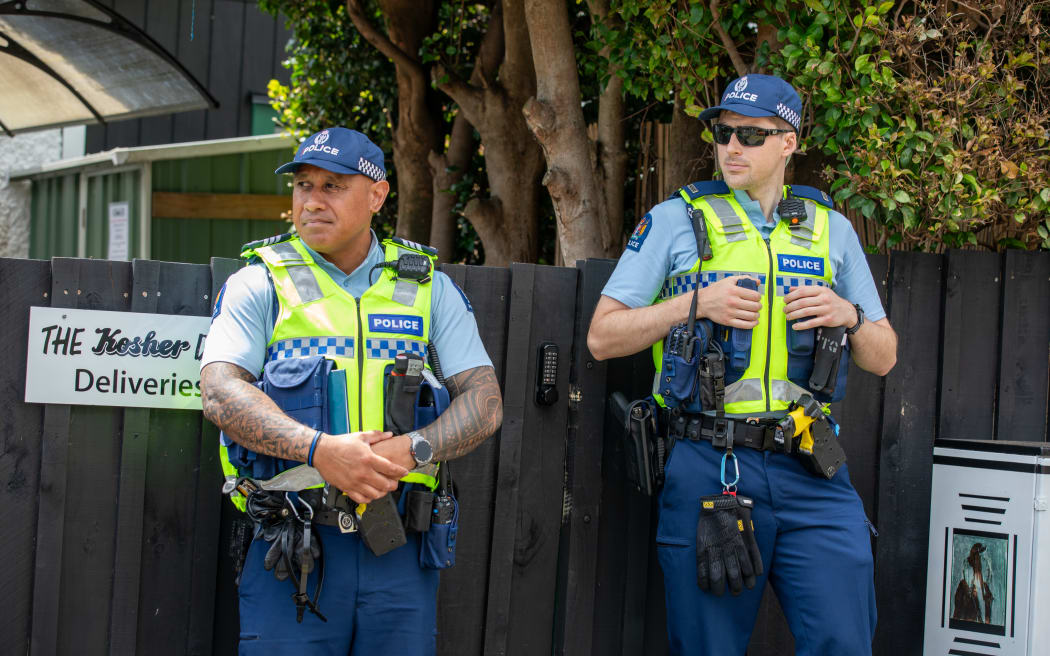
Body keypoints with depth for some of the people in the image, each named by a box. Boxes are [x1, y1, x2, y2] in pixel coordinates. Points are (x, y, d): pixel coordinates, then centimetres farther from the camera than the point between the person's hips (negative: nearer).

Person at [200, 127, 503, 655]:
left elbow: (485, 402, 5)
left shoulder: (428, 288, 11)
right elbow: (220, 393, -9)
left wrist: (410, 450, -15)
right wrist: (320, 449, -23)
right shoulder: (260, 284, 5)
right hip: (290, 548, -2)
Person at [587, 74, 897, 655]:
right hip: (707, 469, -2)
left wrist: (849, 316, -4)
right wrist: (695, 304, -10)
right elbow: (602, 337, 3)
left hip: (810, 475, 2)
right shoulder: (675, 220, 6)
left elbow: (883, 359, 18)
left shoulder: (831, 230, 14)